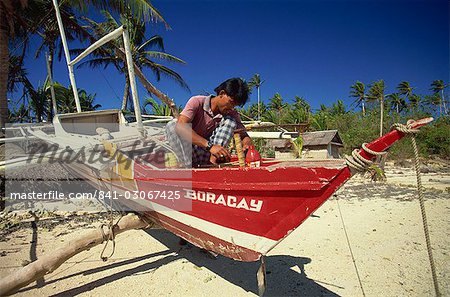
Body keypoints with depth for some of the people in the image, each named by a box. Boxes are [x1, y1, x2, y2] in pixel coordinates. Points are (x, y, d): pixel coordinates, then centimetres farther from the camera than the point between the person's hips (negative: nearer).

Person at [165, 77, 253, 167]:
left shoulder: (232, 114, -2)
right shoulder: (197, 102, -15)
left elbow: (244, 135, -2)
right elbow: (181, 126, -30)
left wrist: (247, 144, -30)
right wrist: (210, 146, -40)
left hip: (206, 155, 2)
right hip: (184, 152, -2)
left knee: (230, 121, -13)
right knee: (172, 125, -28)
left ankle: (213, 160, -29)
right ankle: (191, 167, -37)